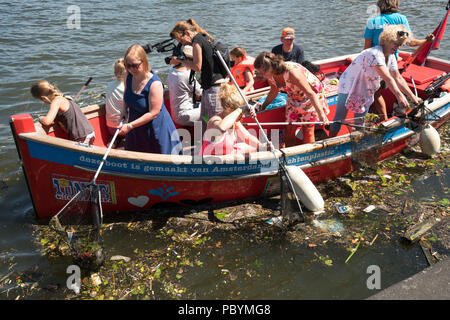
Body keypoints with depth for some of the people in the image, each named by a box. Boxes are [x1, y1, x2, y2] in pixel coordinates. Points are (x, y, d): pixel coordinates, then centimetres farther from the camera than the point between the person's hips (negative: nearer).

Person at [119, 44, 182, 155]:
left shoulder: (154, 84, -26)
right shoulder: (128, 77, -5)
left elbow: (153, 113, -25)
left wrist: (130, 126, -22)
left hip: (156, 129, -7)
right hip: (136, 130, 7)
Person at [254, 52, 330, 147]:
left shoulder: (292, 72, -37)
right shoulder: (270, 76, -14)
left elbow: (311, 94, -35)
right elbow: (273, 92, 9)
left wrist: (321, 114, -38)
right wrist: (262, 107, 9)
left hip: (311, 98, -6)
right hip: (293, 99, 7)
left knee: (308, 130, -4)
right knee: (289, 130, 4)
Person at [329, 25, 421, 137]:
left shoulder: (391, 57, 2)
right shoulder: (375, 54, -27)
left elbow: (398, 78, 4)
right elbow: (388, 78, -33)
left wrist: (412, 97, 1)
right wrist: (399, 96, -36)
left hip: (365, 91, 9)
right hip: (349, 87, -9)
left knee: (360, 123, 12)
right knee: (339, 120, -4)